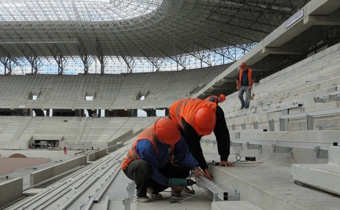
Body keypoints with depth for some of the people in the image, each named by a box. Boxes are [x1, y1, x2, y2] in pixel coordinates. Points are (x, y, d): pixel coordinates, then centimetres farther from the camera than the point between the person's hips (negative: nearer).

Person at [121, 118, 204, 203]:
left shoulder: (171, 133, -19)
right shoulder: (146, 145, -37)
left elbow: (183, 152, -15)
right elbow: (152, 170, -29)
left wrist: (195, 167, -29)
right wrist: (170, 184, -25)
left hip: (158, 166, 7)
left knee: (184, 171, -8)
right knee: (143, 166, -43)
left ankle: (153, 188, 2)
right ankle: (141, 194, -15)